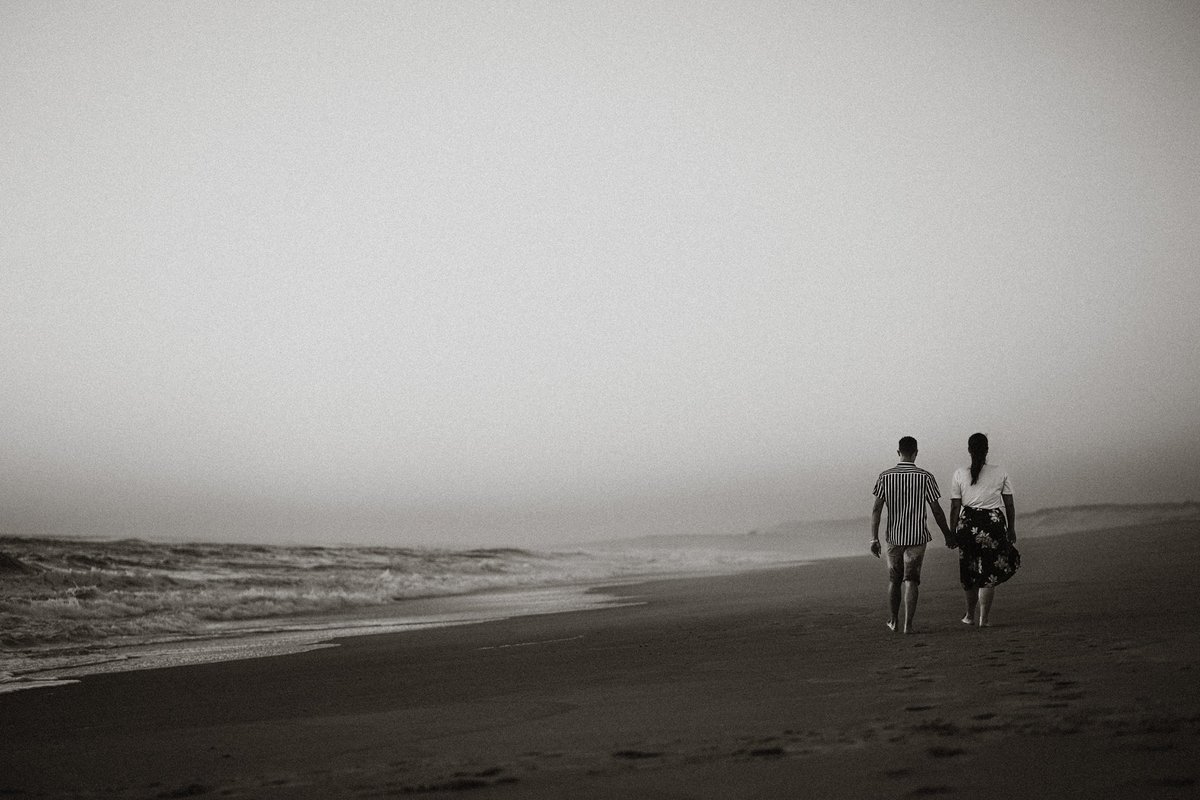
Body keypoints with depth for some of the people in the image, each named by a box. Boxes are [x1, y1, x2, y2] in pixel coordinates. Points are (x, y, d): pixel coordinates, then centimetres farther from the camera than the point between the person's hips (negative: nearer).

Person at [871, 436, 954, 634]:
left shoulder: (885, 477, -3)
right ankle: (908, 624, -10)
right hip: (917, 536, -2)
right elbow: (936, 510, -5)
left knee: (894, 579, 16)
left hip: (894, 536, 2)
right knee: (911, 580, -1)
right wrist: (947, 535, 7)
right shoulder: (925, 477, -7)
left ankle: (894, 621, 29)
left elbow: (876, 509, -6)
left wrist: (874, 538, -4)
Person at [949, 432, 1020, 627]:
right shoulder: (1001, 472, -1)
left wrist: (953, 532, 5)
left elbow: (955, 507, -2)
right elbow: (1009, 505, 2)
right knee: (989, 574, 6)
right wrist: (1011, 529, 12)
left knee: (969, 572, 18)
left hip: (968, 524, 1)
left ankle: (970, 615, 31)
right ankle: (983, 619, 3)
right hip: (994, 524, -1)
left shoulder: (959, 474, -2)